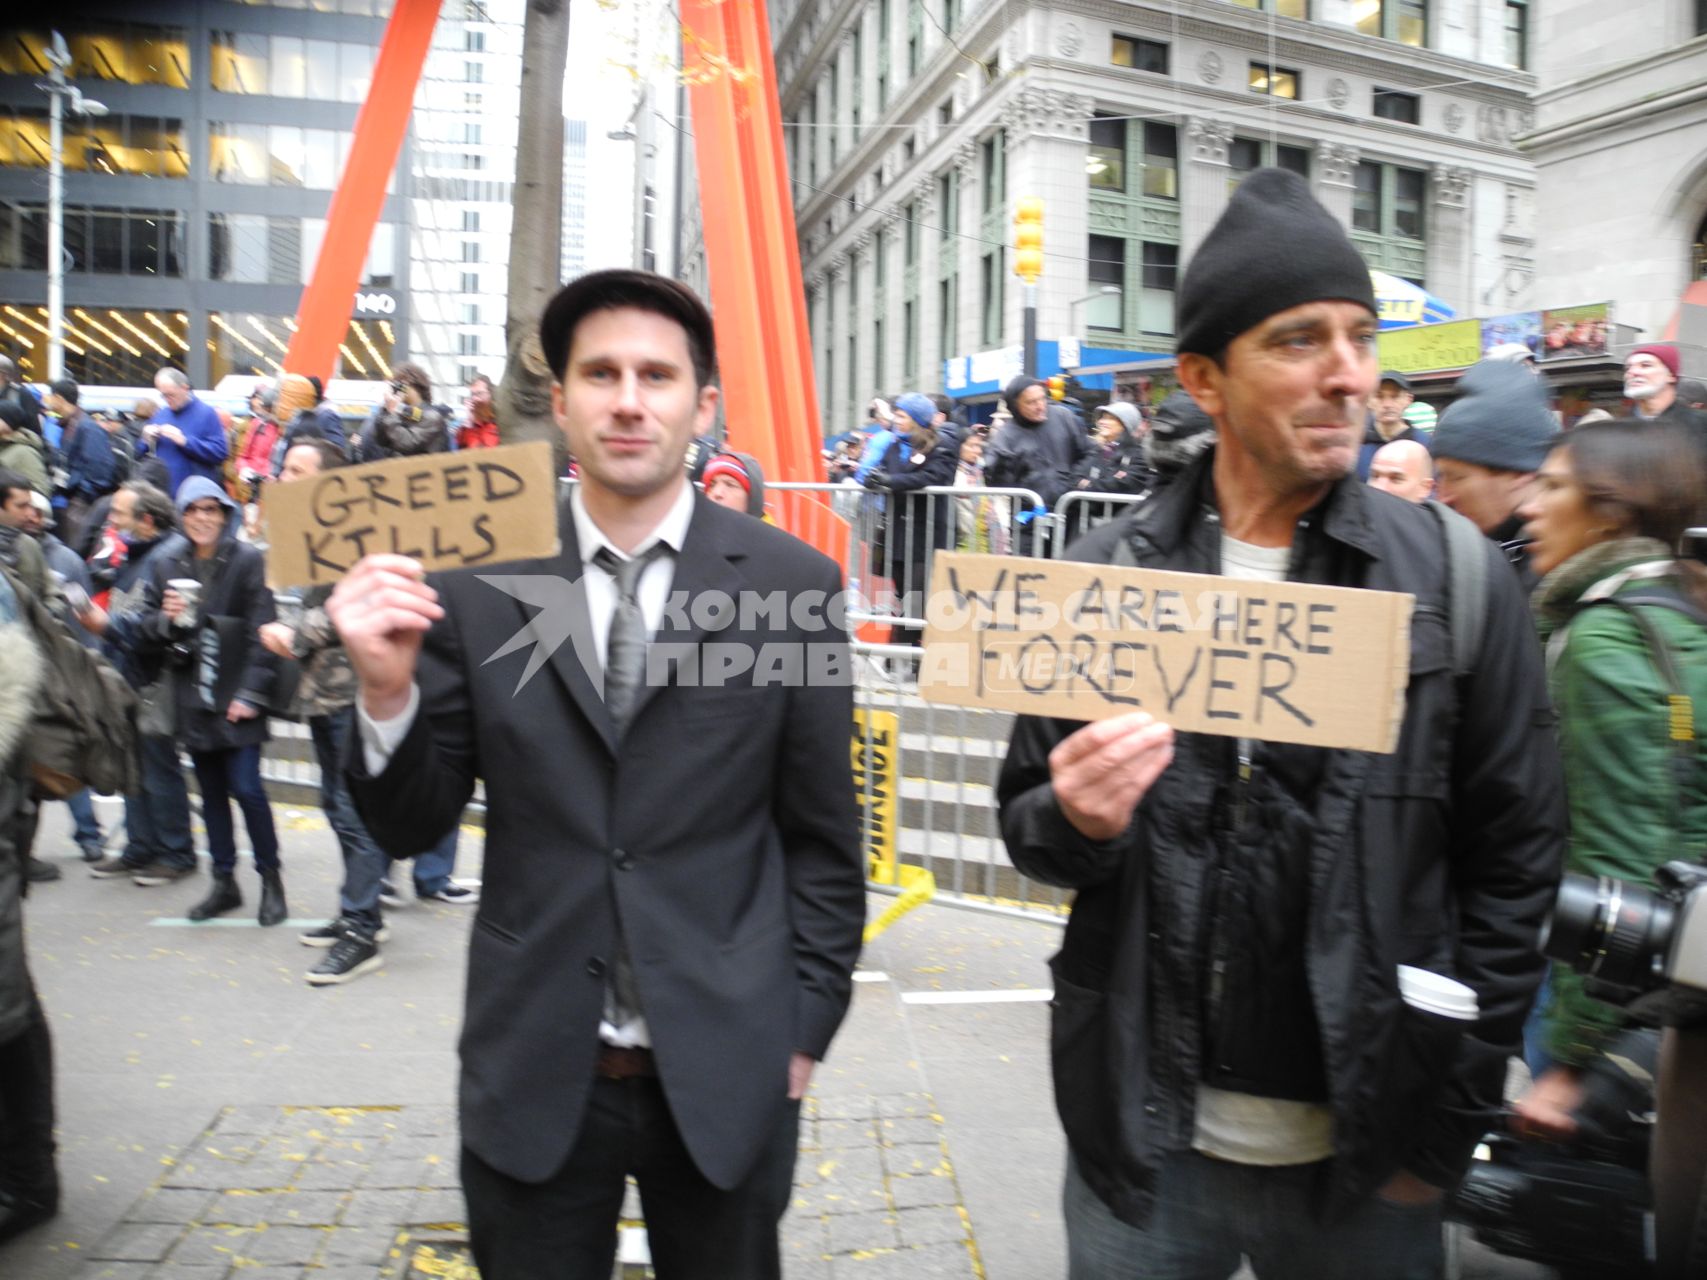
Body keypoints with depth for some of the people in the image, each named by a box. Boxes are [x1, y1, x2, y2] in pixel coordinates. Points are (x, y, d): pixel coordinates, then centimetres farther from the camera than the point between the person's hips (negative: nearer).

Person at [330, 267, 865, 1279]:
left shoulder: (792, 583, -6)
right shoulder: (474, 581, -5)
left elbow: (823, 836, 0)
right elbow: (410, 827, -1)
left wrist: (806, 1028, 0)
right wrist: (387, 689, -18)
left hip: (727, 1070, 0)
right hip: (532, 1073, 1)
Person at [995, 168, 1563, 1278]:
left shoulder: (1456, 583, -5)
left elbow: (1511, 864, -2)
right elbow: (1028, 820, 4)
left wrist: (1450, 1121, -3)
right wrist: (1074, 820, -18)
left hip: (1365, 1163, -1)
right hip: (1145, 1142, 1)